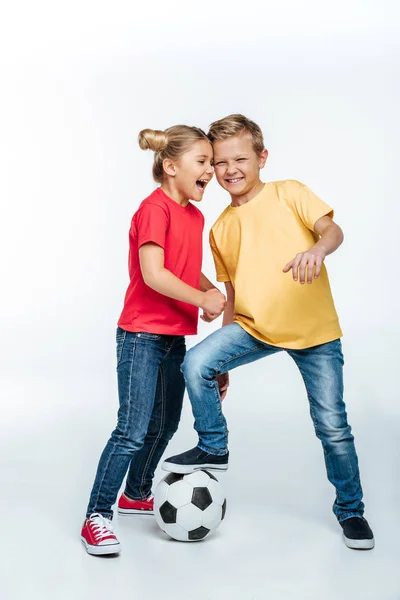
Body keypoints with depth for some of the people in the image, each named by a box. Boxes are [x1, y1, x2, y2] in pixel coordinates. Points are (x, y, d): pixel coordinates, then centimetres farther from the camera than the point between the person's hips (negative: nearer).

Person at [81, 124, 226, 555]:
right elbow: (153, 274, -25)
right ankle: (96, 517, 1)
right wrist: (202, 299, -17)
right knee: (133, 431, -10)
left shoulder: (195, 215, 11)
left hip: (174, 337, 9)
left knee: (164, 425, 19)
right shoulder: (155, 208, -17)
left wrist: (213, 291, 3)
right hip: (142, 336, -9)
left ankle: (136, 495, 38)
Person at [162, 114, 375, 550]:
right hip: (254, 326, 3)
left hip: (314, 329, -3)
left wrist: (317, 249, -39)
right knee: (197, 363, -21)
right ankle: (214, 448, 1)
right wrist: (224, 359, 16)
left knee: (332, 425, 0)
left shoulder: (289, 194, 0)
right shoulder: (221, 229, 11)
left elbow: (331, 229, -14)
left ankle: (350, 509, 22)